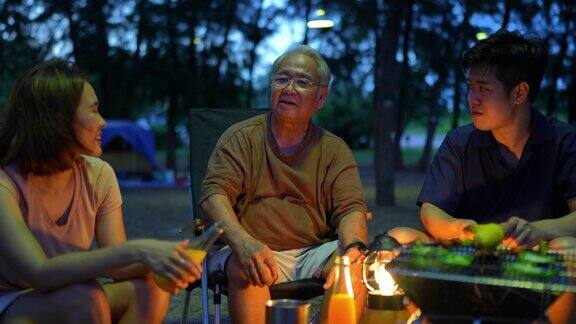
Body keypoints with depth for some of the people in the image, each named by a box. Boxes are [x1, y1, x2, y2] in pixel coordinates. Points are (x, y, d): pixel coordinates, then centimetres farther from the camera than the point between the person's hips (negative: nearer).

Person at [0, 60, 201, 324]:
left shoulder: (98, 175, -4)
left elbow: (118, 267, -7)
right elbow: (39, 273, -34)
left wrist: (155, 260, -30)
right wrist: (135, 251, -41)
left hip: (70, 300, 6)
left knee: (148, 290, -22)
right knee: (87, 299, -34)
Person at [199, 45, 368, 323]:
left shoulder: (334, 151, 10)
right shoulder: (241, 138, 3)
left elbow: (350, 209, 1)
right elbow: (214, 195, -8)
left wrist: (353, 249, -25)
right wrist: (243, 242, -30)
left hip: (312, 255, 2)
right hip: (251, 251, -2)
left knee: (357, 263, -26)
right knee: (244, 267, -34)